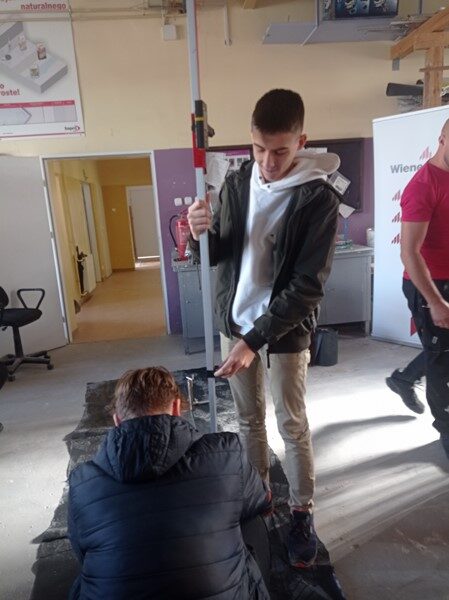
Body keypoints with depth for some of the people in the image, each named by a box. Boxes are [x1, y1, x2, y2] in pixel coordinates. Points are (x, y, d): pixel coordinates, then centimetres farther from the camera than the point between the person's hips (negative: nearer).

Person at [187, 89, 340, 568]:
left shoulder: (319, 200, -16)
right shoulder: (237, 182, -2)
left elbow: (307, 286, -20)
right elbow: (218, 255, 3)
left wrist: (255, 340, -24)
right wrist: (201, 235, -20)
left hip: (285, 331, -4)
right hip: (234, 322, 5)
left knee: (293, 425, 10)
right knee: (248, 419, 18)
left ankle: (301, 513, 32)